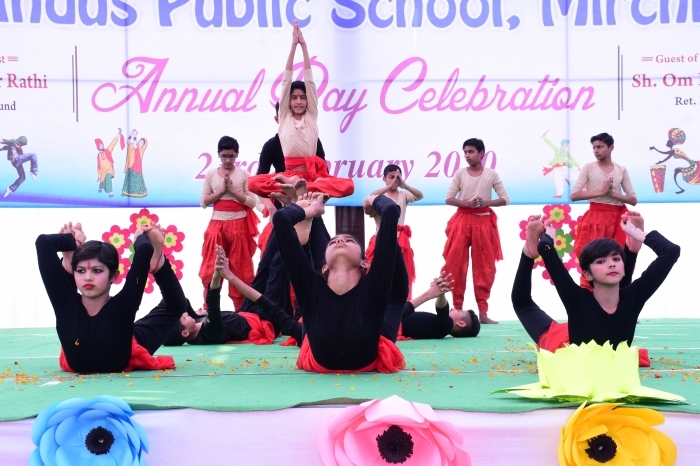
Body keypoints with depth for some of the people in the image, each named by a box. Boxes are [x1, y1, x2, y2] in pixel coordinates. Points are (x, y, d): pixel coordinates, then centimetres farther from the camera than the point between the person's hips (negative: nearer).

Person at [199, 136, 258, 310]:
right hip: (217, 224, 1)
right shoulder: (211, 174, 5)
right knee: (212, 268, 1)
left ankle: (241, 307, 12)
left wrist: (232, 190, -13)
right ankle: (208, 307, 9)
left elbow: (252, 202, -3)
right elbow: (203, 202, 2)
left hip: (239, 225, -1)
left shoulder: (244, 174, 2)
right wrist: (221, 191, -10)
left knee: (240, 268, 4)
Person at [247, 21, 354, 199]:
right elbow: (286, 80, 5)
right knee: (253, 183, -28)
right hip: (288, 173, -1)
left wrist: (303, 45, 0)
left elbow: (309, 80, 6)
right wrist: (293, 45, 0)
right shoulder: (284, 116, 10)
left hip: (313, 174, 1)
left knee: (348, 186, -29)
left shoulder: (311, 116, 11)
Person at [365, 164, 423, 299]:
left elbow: (420, 196, -9)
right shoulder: (381, 195, 2)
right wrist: (390, 186, -28)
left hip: (400, 240, 3)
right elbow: (372, 197, -21)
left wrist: (405, 186, -24)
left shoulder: (404, 195, 8)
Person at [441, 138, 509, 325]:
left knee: (485, 266, 1)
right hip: (462, 220, 0)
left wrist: (486, 202, -15)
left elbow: (505, 199, 2)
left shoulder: (492, 174, 3)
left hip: (484, 222, 0)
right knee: (455, 265, -5)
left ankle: (482, 311, 6)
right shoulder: (460, 174, 4)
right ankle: (457, 308, 3)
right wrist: (466, 203, -17)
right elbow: (448, 199, 1)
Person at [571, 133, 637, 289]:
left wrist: (613, 194, -10)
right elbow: (574, 195, -7)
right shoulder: (589, 167, 2)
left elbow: (633, 200, 5)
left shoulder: (621, 170, 8)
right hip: (595, 217, -2)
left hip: (617, 219, 2)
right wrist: (601, 192, -13)